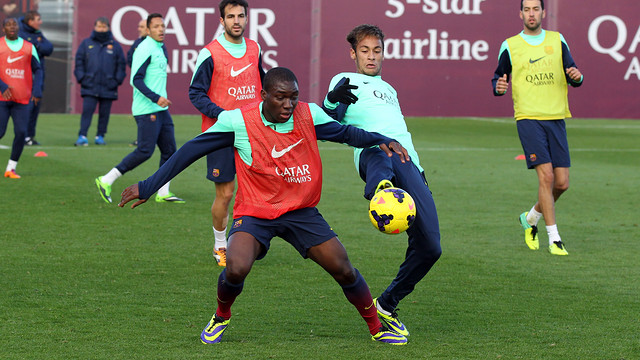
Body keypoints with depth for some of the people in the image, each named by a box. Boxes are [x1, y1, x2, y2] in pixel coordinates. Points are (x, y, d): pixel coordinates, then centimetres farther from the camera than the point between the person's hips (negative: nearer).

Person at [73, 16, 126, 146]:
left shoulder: (115, 46, 8)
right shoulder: (86, 43, 7)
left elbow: (121, 65, 11)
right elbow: (79, 61, 8)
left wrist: (117, 80, 1)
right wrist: (81, 78, -2)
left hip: (108, 87, 1)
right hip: (90, 86, -1)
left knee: (104, 113, 5)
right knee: (87, 111, -9)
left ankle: (100, 136, 15)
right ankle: (82, 136, -11)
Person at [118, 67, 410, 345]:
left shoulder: (309, 115, -8)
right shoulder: (238, 121, -15)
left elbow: (346, 133, 9)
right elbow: (191, 151, -8)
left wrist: (381, 140, -11)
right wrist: (148, 187, -8)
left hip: (301, 212, 3)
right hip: (254, 213, -2)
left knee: (343, 269, -4)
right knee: (236, 269, -27)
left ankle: (378, 328, 21)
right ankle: (221, 317, 7)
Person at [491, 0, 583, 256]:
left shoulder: (557, 41, 10)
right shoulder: (510, 46, 5)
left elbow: (574, 78, 9)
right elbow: (498, 78, 12)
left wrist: (576, 76, -15)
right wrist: (498, 87, -12)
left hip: (556, 118, 3)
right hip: (528, 118, -3)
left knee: (562, 183, 1)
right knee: (546, 175, -16)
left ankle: (531, 218, 28)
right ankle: (554, 239, -9)